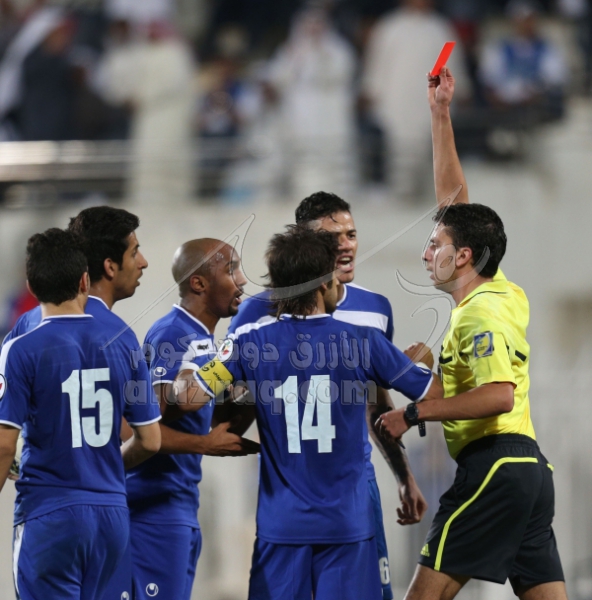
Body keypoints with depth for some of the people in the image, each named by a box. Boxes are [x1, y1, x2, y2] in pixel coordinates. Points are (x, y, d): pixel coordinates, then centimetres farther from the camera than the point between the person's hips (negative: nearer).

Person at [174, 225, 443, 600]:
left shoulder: (252, 343, -4)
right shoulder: (363, 342, -4)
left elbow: (190, 398, -10)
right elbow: (433, 394, 5)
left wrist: (184, 374, 13)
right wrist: (417, 362, 27)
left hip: (282, 523, 1)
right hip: (348, 521, -1)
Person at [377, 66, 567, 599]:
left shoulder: (480, 314, -10)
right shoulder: (504, 292, 15)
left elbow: (499, 395, -25)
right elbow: (453, 197, 23)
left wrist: (416, 413, -18)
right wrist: (441, 115, 22)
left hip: (495, 465, -9)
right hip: (531, 465, 9)